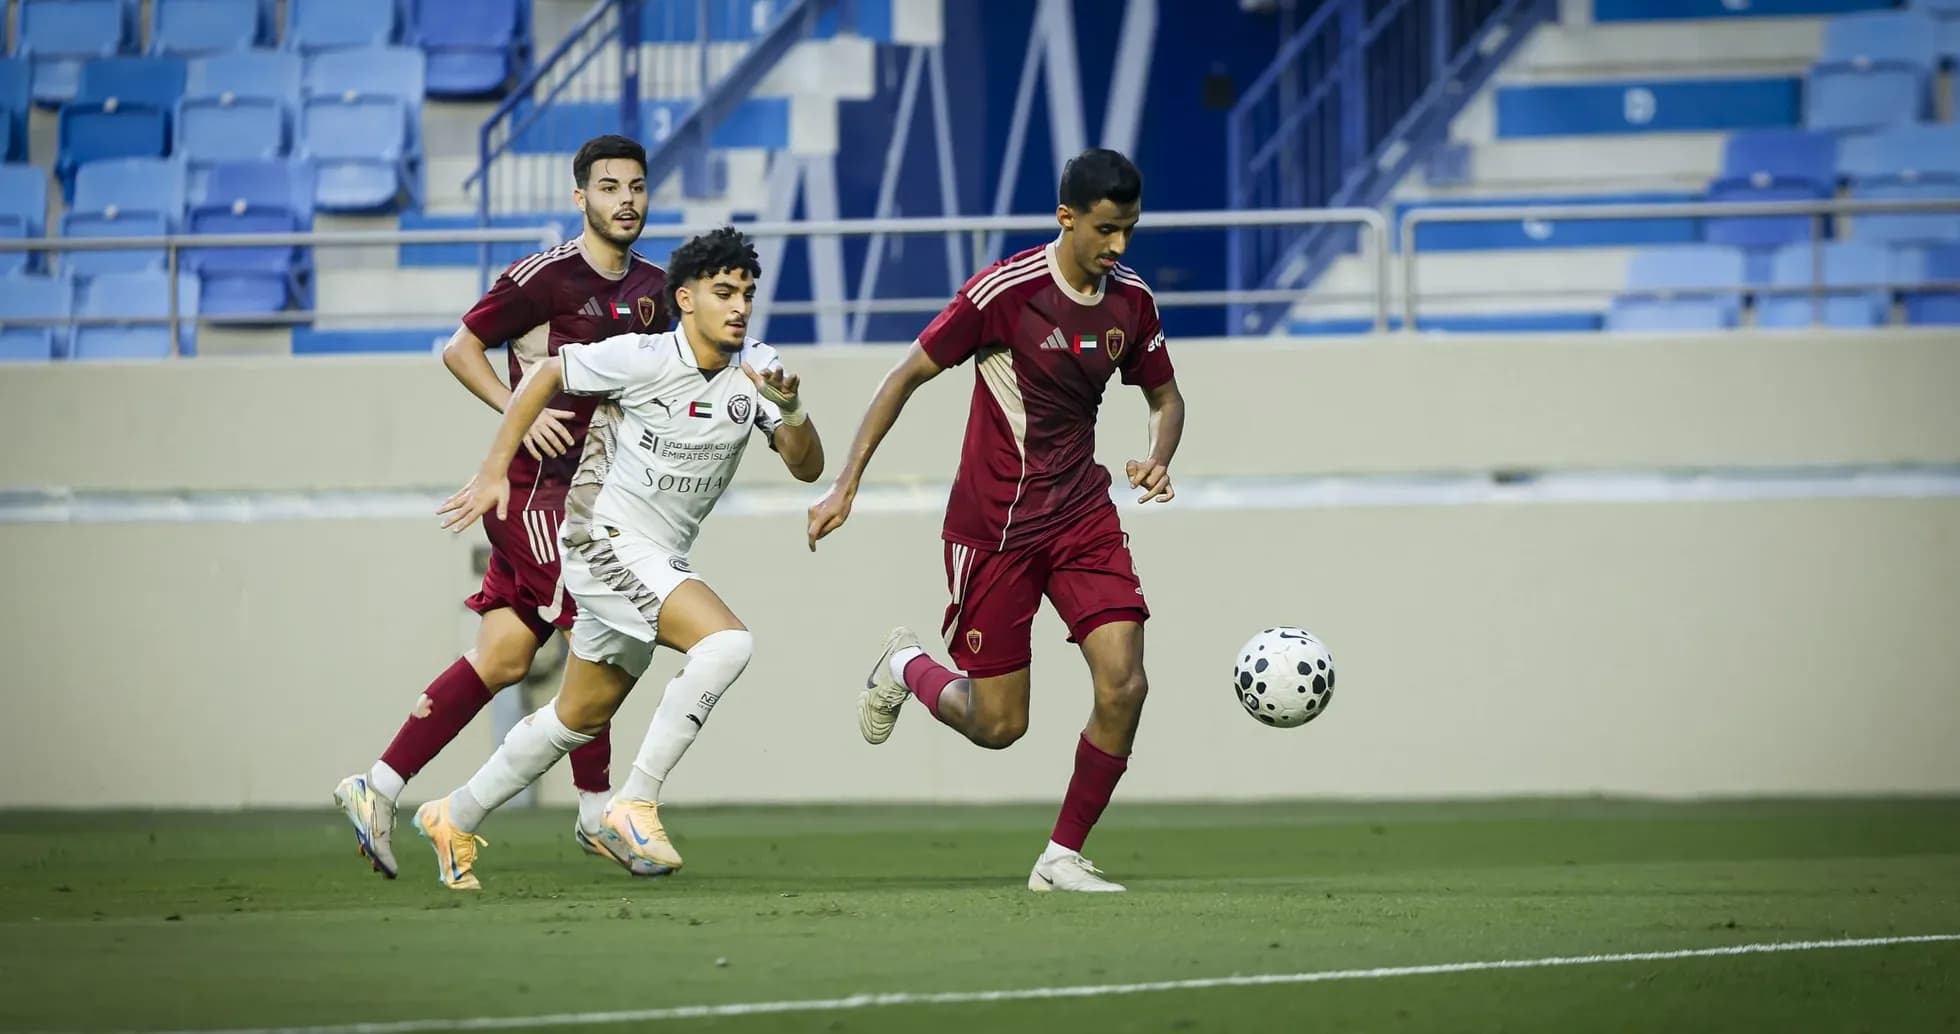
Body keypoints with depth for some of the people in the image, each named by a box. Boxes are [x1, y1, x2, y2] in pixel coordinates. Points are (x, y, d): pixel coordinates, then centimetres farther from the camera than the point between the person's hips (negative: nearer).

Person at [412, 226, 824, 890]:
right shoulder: (641, 359, -17)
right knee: (727, 640, -27)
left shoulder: (757, 369, -1)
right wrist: (495, 471, -3)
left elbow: (807, 467, -4)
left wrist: (790, 408, -24)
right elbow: (546, 375, -3)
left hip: (658, 560, 8)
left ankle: (456, 818, 35)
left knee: (581, 717, 18)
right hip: (607, 538, -8)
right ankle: (634, 806, -24)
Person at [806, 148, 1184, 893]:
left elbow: (1164, 397, 15)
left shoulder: (1130, 301, -1)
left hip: (1081, 514, 5)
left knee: (1123, 685, -14)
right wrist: (846, 485, -10)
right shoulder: (1005, 292, -17)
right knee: (999, 725, 0)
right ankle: (905, 668, 34)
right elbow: (907, 376, -9)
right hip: (993, 523, -4)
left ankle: (1063, 858, 2)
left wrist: (1158, 460, -8)